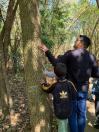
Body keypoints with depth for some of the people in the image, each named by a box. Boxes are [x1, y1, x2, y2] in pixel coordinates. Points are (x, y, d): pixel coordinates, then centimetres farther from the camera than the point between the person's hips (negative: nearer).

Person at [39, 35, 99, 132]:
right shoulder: (91, 57, -2)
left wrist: (47, 51, -9)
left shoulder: (71, 54, -12)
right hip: (83, 90, 3)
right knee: (81, 114, 15)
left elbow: (56, 63, -16)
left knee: (72, 114, 9)